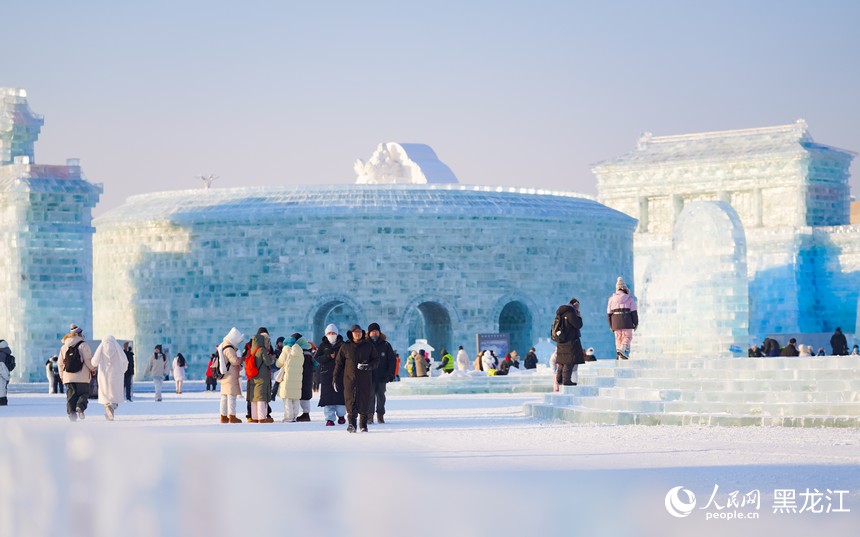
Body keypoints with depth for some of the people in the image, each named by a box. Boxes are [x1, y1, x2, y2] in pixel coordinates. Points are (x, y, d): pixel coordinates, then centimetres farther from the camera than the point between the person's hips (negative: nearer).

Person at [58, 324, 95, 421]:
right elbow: (88, 360, -12)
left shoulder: (64, 347, 10)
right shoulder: (83, 345, -6)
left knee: (71, 395, 7)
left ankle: (71, 411, -8)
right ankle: (80, 407, -19)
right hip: (82, 377, -4)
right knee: (84, 394, 4)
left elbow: (60, 363, 14)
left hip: (68, 377, 4)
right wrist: (93, 369, 6)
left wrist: (62, 375, 25)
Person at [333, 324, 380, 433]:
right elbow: (338, 363, 9)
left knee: (364, 401, 0)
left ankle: (363, 424, 9)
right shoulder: (345, 347, 7)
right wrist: (336, 379, 4)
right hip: (350, 379, -1)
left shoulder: (368, 346, 8)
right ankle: (351, 423, -11)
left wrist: (368, 366, -12)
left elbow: (376, 361, 9)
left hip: (365, 379, 1)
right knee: (350, 400, -9)